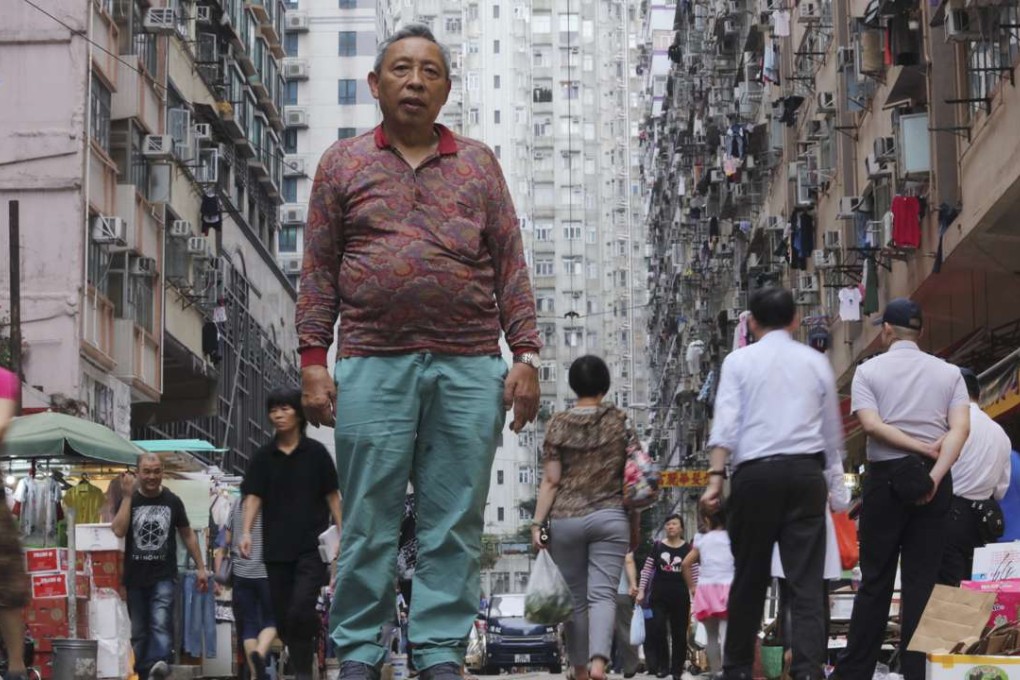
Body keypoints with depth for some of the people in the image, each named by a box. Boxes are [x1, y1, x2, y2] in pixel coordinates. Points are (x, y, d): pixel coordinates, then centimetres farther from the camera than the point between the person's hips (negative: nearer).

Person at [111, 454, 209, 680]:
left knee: (161, 622, -20)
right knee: (138, 631, 7)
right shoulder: (128, 501, 3)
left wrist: (201, 568, 10)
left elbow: (187, 535, 13)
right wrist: (127, 496, -12)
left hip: (164, 576, -1)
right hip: (135, 576, 1)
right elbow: (118, 530, -13)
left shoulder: (172, 501, 5)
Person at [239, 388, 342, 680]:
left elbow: (332, 496, 4)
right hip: (276, 548, 4)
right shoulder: (263, 457, 9)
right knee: (283, 617, 6)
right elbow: (253, 496, 3)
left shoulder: (316, 453, 2)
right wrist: (246, 532, -12)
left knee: (301, 610, -19)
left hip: (312, 546, -4)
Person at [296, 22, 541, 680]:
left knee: (455, 522, 1)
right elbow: (319, 270, 9)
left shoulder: (479, 163, 15)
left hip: (470, 369, 1)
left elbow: (510, 266, 12)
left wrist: (526, 356, 3)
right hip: (373, 366, -1)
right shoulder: (343, 163, 12)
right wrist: (313, 359, 0)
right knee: (369, 521, -1)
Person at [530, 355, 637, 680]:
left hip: (565, 519, 0)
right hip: (610, 517, 0)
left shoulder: (558, 425, 2)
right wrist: (634, 524, 12)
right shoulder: (620, 422, 4)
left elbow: (551, 481, -3)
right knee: (603, 594, -8)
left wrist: (537, 523, -1)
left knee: (575, 597, 10)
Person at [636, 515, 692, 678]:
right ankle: (662, 665, 3)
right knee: (657, 629, -9)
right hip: (658, 595, 1)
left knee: (679, 633, 3)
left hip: (680, 596, 0)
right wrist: (641, 590, -1)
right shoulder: (657, 546, 4)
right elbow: (647, 570, 6)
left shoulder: (688, 548, 1)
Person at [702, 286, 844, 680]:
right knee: (806, 580, -2)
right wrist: (835, 478, 25)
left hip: (756, 472, -1)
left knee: (750, 577, 9)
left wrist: (716, 477, -9)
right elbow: (833, 430, 16)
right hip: (806, 471, 1)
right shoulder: (815, 362, 13)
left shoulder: (740, 361, 6)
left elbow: (726, 422, -5)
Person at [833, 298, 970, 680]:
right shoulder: (949, 373, 8)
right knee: (922, 580, 3)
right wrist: (936, 473, -16)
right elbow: (960, 428, -7)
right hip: (932, 481, 1)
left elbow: (870, 424, -12)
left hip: (885, 476, -1)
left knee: (875, 579, 5)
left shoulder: (869, 371, 3)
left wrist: (923, 448, -9)